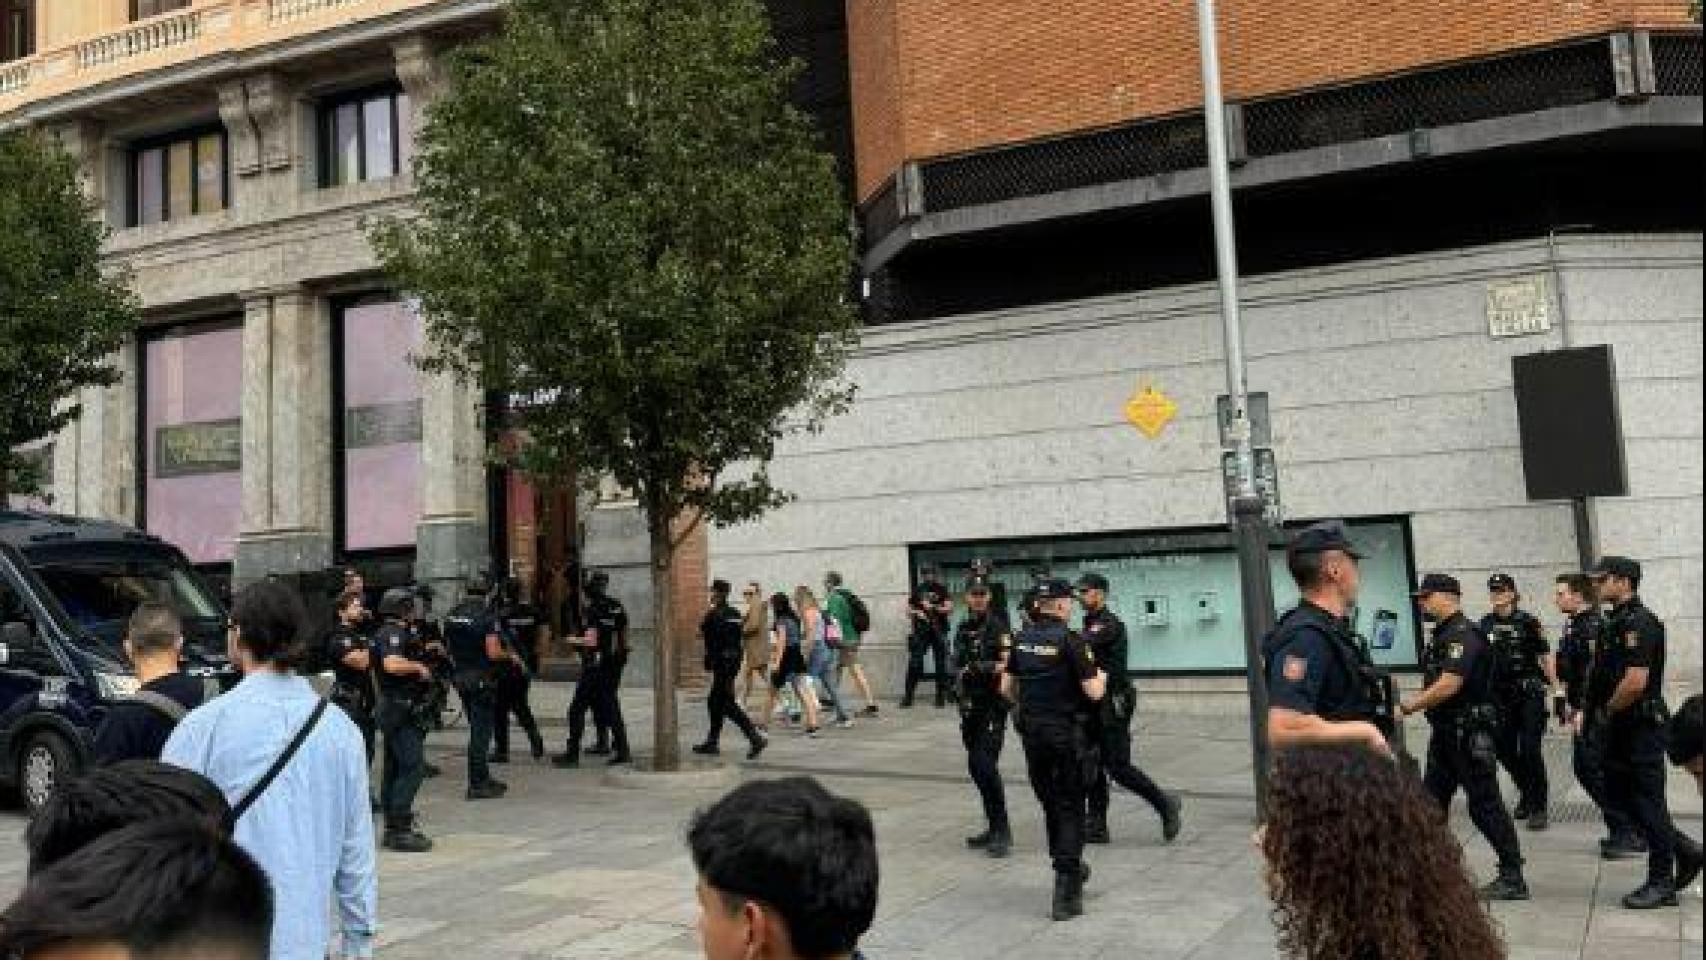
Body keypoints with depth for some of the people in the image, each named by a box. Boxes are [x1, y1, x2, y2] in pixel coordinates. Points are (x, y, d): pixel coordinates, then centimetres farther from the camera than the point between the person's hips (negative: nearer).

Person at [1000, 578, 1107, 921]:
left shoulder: (1022, 639, 3)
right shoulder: (1070, 640, -15)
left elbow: (1006, 688, 9)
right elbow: (1094, 692, -15)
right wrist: (1101, 676, 6)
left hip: (1032, 734, 5)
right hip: (1066, 734, -5)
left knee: (1050, 804, 20)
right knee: (1070, 809, 3)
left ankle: (1070, 869, 36)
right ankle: (1065, 894, 0)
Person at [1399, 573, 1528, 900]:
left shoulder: (1463, 635, -17)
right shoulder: (1441, 635, 14)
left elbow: (1449, 684, -25)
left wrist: (1410, 706, -20)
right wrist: (1411, 703, 6)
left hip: (1470, 734, -10)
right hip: (1445, 733, 10)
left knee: (1485, 805, -3)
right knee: (1431, 801, 11)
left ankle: (1513, 876, 7)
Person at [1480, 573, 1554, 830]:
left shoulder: (1528, 621, -5)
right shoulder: (1485, 624, 6)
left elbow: (1545, 656, -4)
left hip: (1529, 693, -4)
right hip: (1500, 695, 5)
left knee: (1530, 749, -7)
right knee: (1505, 750, 8)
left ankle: (1538, 808, 2)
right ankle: (1526, 794, 30)